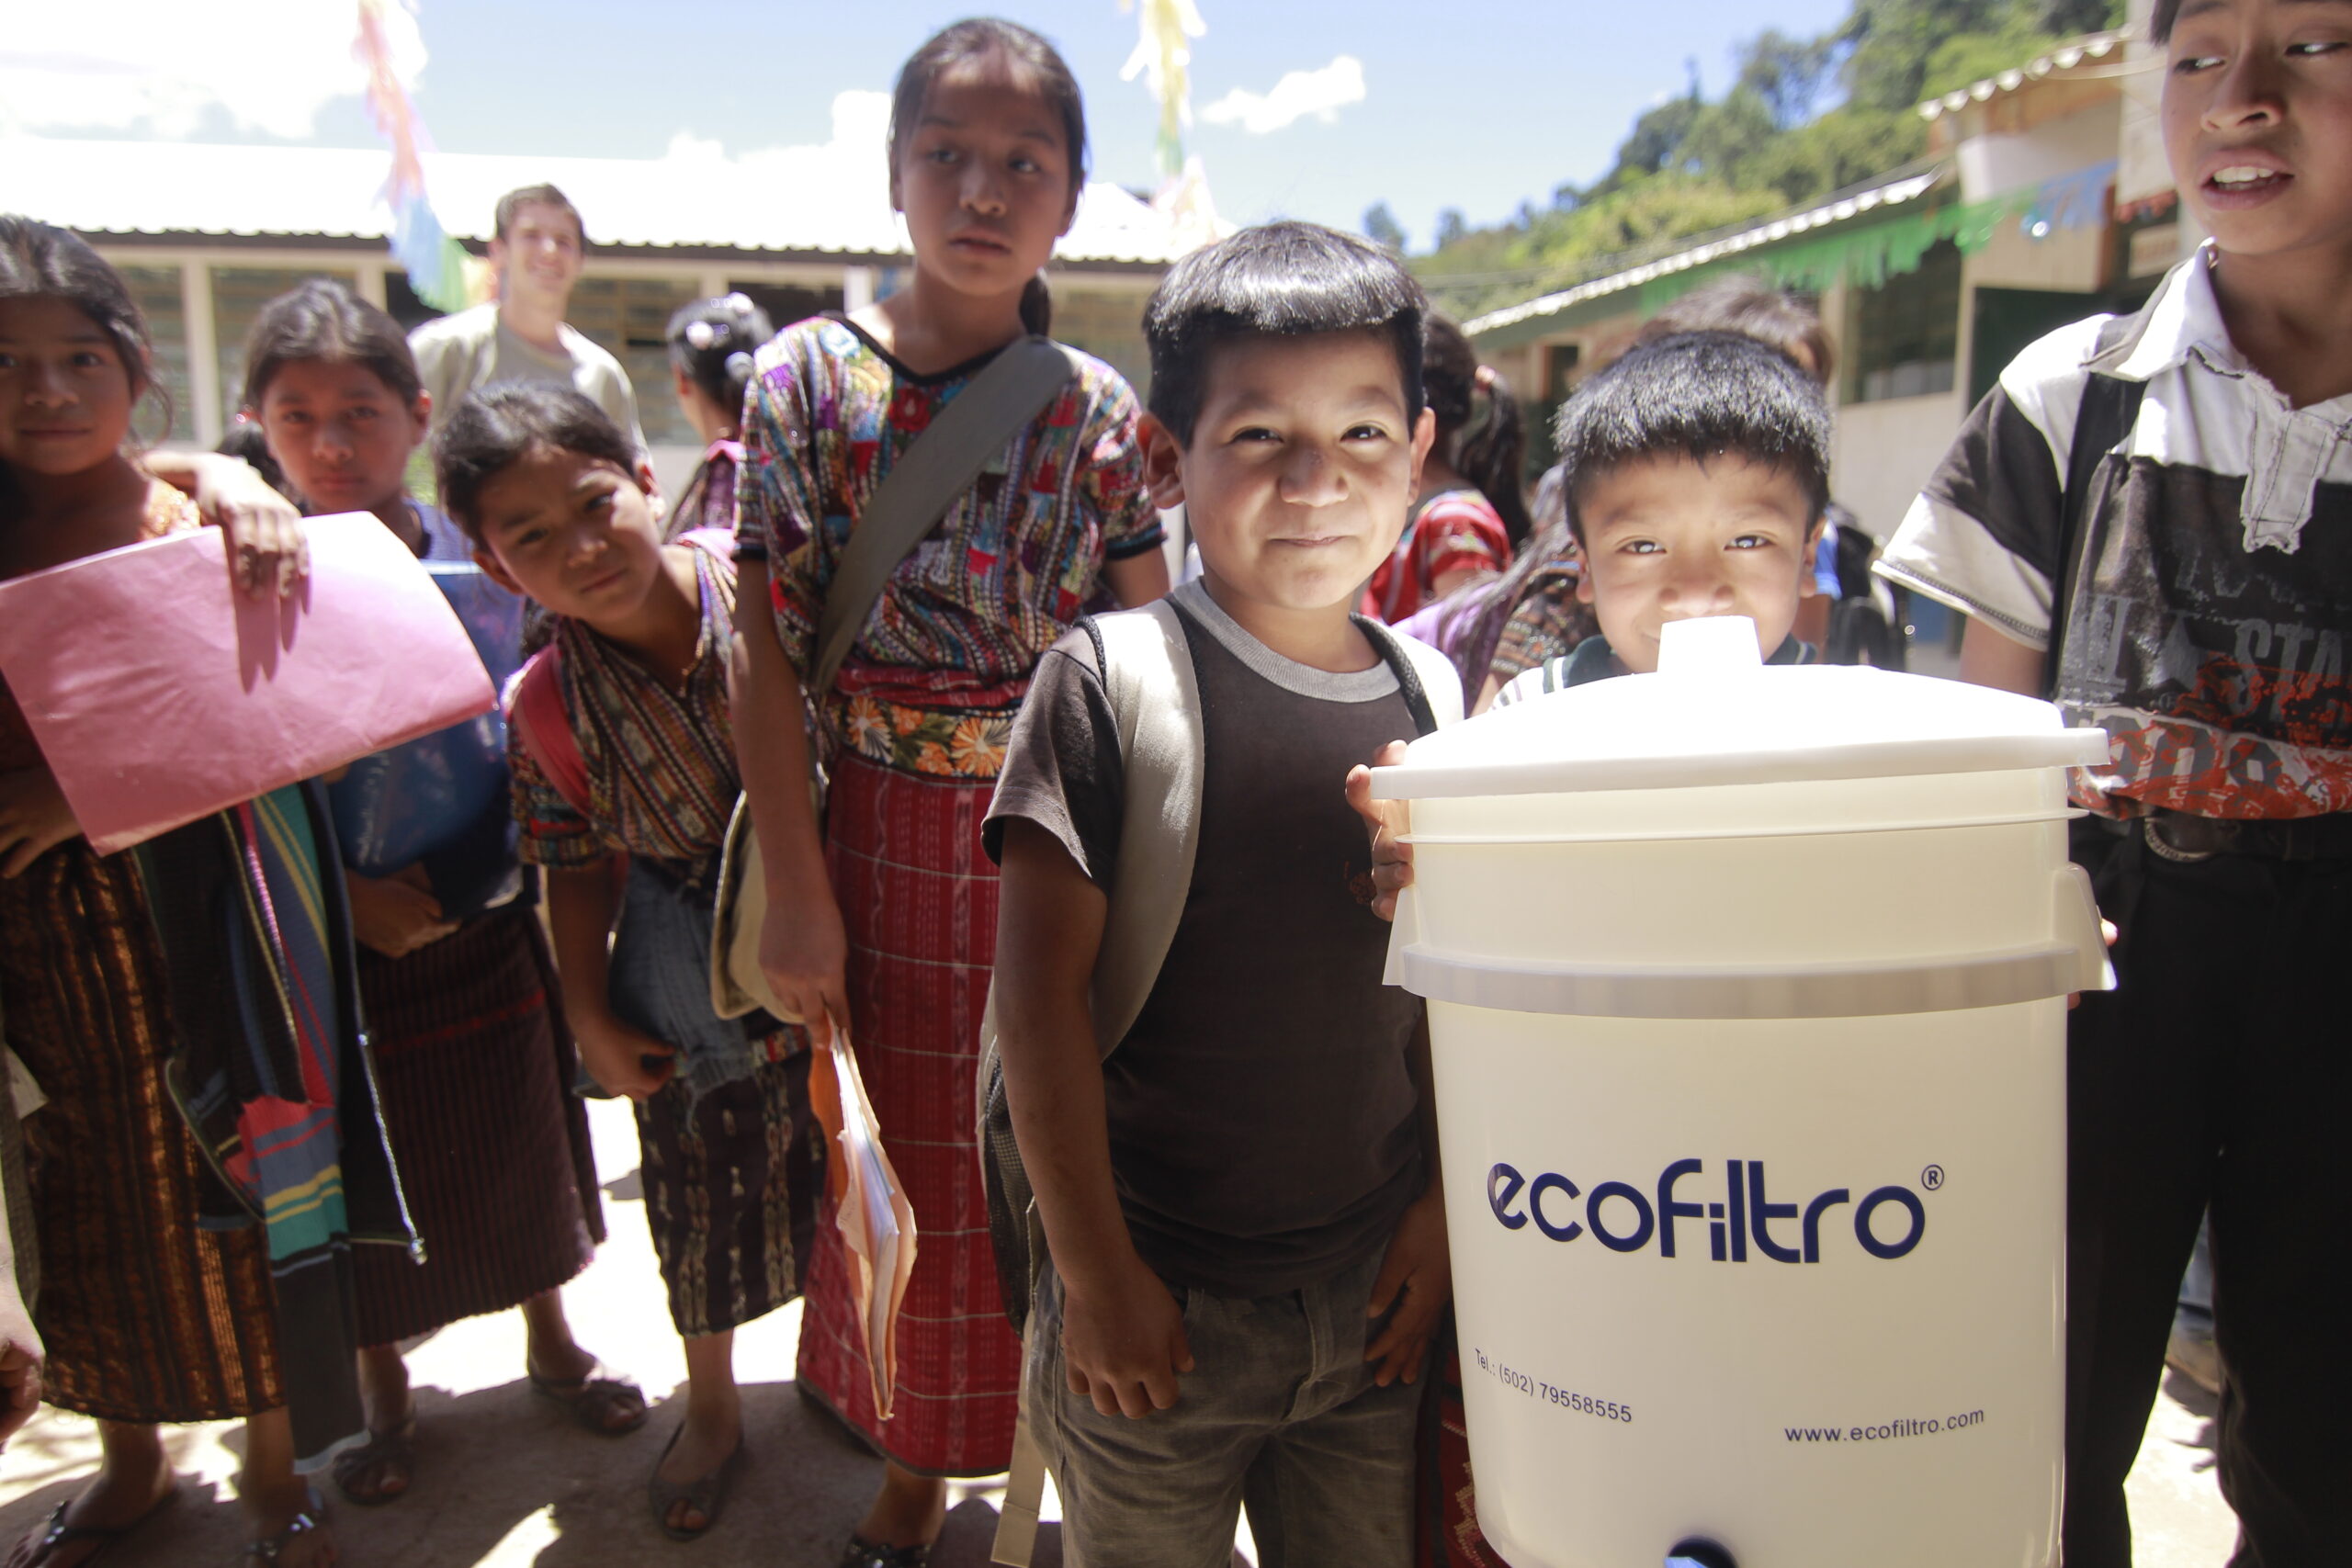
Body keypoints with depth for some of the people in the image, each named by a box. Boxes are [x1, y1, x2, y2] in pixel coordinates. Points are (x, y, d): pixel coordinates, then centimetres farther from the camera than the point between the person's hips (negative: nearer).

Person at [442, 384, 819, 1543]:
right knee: (702, 1197, 17)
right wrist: (590, 1014, -2)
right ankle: (711, 1407, 46)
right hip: (690, 988, 0)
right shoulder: (549, 709, -14)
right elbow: (578, 864, 0)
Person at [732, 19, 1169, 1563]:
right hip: (883, 836, 0)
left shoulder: (1099, 410, -1)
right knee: (908, 1158, 13)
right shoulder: (808, 378, -3)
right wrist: (797, 887, -9)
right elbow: (772, 645, -5)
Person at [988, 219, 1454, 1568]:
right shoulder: (1110, 684, -14)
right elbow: (1042, 990, -14)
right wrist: (1096, 1274, -11)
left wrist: (1440, 1209, 4)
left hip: (1371, 1297, 4)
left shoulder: (1429, 699, 1)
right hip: (1160, 1300, -3)